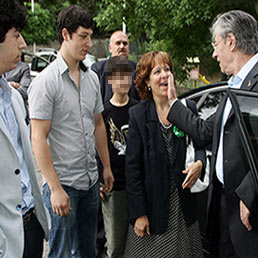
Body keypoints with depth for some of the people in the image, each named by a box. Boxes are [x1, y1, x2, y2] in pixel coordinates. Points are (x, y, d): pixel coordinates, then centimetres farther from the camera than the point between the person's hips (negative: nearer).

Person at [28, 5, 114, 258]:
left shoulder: (92, 78, 8)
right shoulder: (46, 82, -15)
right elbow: (38, 139, -18)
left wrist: (106, 166, 16)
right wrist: (55, 189, -20)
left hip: (91, 181, 7)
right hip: (62, 183, -6)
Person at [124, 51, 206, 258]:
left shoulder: (188, 108, 1)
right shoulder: (137, 114, -7)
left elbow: (199, 144, 13)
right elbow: (132, 168, -8)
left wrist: (199, 163, -12)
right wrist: (138, 213, -11)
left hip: (184, 204, 3)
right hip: (152, 204, -3)